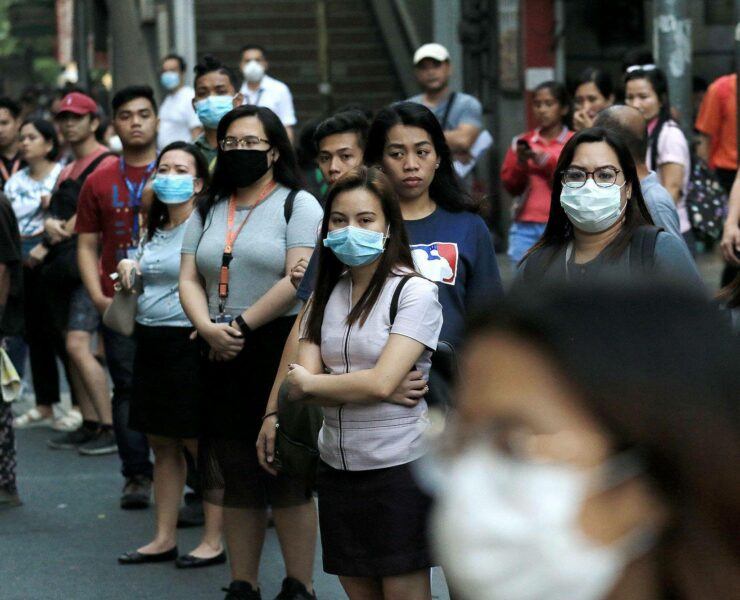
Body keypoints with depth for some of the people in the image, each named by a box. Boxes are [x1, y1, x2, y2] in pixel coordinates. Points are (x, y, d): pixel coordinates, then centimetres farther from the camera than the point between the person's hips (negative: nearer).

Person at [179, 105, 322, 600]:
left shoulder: (298, 205, -2)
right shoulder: (209, 211, 16)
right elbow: (189, 279, 10)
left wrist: (241, 326, -14)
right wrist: (209, 328, -9)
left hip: (281, 349, -6)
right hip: (222, 356, 6)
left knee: (287, 474, -4)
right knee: (234, 475, 9)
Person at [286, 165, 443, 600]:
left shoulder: (415, 292, -9)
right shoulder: (327, 294, 9)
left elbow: (380, 383, -18)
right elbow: (301, 381, -2)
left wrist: (310, 384, -4)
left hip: (399, 466, -6)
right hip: (338, 466, 6)